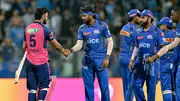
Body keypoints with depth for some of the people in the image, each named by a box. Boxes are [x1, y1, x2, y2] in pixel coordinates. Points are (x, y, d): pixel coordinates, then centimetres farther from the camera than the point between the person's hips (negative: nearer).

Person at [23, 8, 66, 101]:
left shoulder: (27, 28, 6)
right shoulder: (44, 29, -9)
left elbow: (24, 47, 13)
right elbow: (55, 44, 1)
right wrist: (63, 51, 18)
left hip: (29, 62, 5)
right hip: (41, 62, -5)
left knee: (32, 89, 6)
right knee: (44, 86, 3)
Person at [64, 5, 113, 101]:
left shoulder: (102, 26, -4)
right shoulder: (82, 28, 4)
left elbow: (110, 41, -1)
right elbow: (79, 44, 2)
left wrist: (107, 57, -9)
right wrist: (71, 50, -19)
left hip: (100, 60, -3)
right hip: (87, 60, 3)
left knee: (104, 86, -4)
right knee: (88, 86, 6)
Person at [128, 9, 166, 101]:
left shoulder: (157, 31, -3)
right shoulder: (139, 32, 15)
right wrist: (132, 59, 8)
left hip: (151, 62, -6)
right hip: (139, 62, 6)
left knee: (151, 86, -2)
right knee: (136, 84, 2)